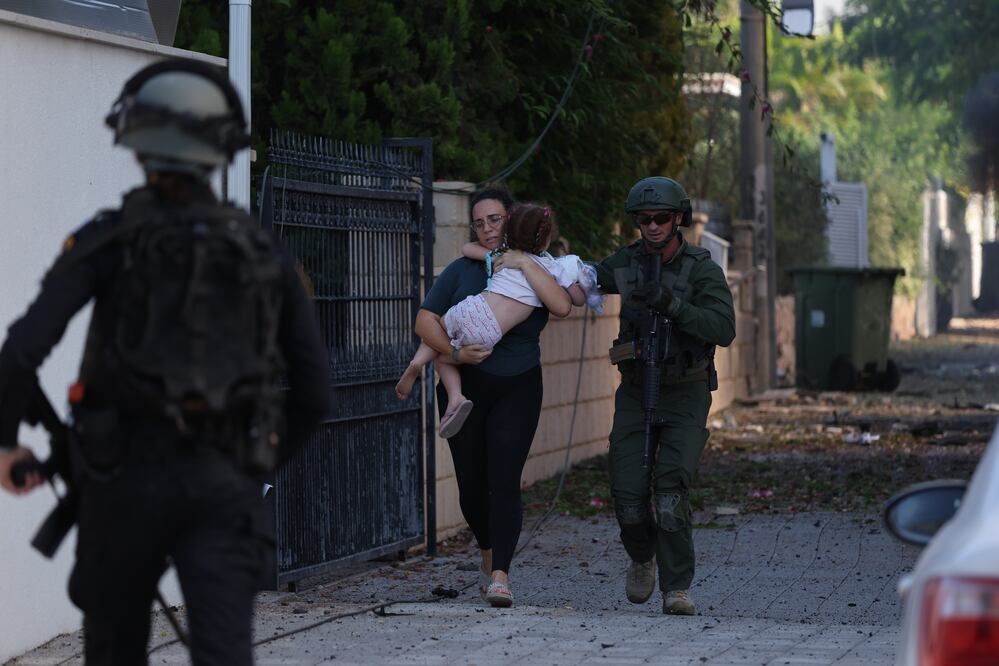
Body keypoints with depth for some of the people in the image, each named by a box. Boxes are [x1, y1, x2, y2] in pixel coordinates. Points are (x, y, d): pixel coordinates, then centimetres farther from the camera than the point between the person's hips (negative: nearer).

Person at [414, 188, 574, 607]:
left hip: (517, 389, -2)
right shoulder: (462, 270, 4)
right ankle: (488, 553, 32)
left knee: (504, 482, -14)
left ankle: (500, 576, -17)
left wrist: (524, 263, -18)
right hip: (464, 387, 2)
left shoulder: (535, 270, 3)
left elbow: (562, 306, -18)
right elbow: (425, 320, -5)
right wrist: (454, 353, -20)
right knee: (472, 484, 6)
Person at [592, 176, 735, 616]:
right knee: (628, 494, -5)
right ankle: (643, 558, 27)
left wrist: (671, 304, -36)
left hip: (686, 397, -3)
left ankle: (677, 590, -14)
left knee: (670, 489, -19)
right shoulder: (626, 263, 0)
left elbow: (724, 329, -25)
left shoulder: (703, 270, -13)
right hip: (635, 393, 3)